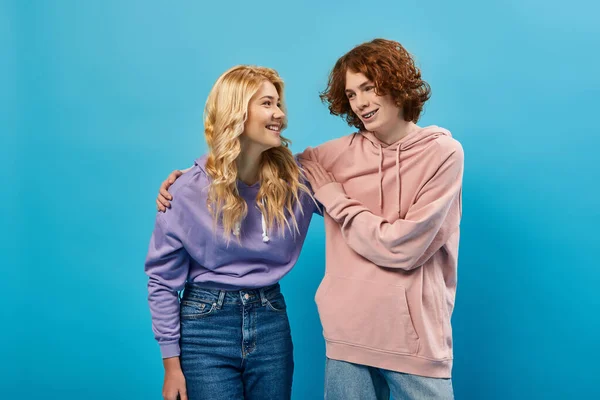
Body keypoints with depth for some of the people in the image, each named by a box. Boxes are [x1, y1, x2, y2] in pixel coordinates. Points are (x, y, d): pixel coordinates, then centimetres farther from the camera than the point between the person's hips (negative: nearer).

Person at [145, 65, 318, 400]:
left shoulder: (295, 179, -2)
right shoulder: (190, 191, -10)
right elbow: (163, 279, -4)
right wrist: (172, 363, -4)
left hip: (271, 324, 3)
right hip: (207, 326, -3)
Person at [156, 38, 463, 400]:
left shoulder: (443, 153, -6)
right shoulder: (337, 155, 3)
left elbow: (399, 247, -14)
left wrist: (330, 193, -6)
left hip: (418, 339, -2)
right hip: (349, 334, 3)